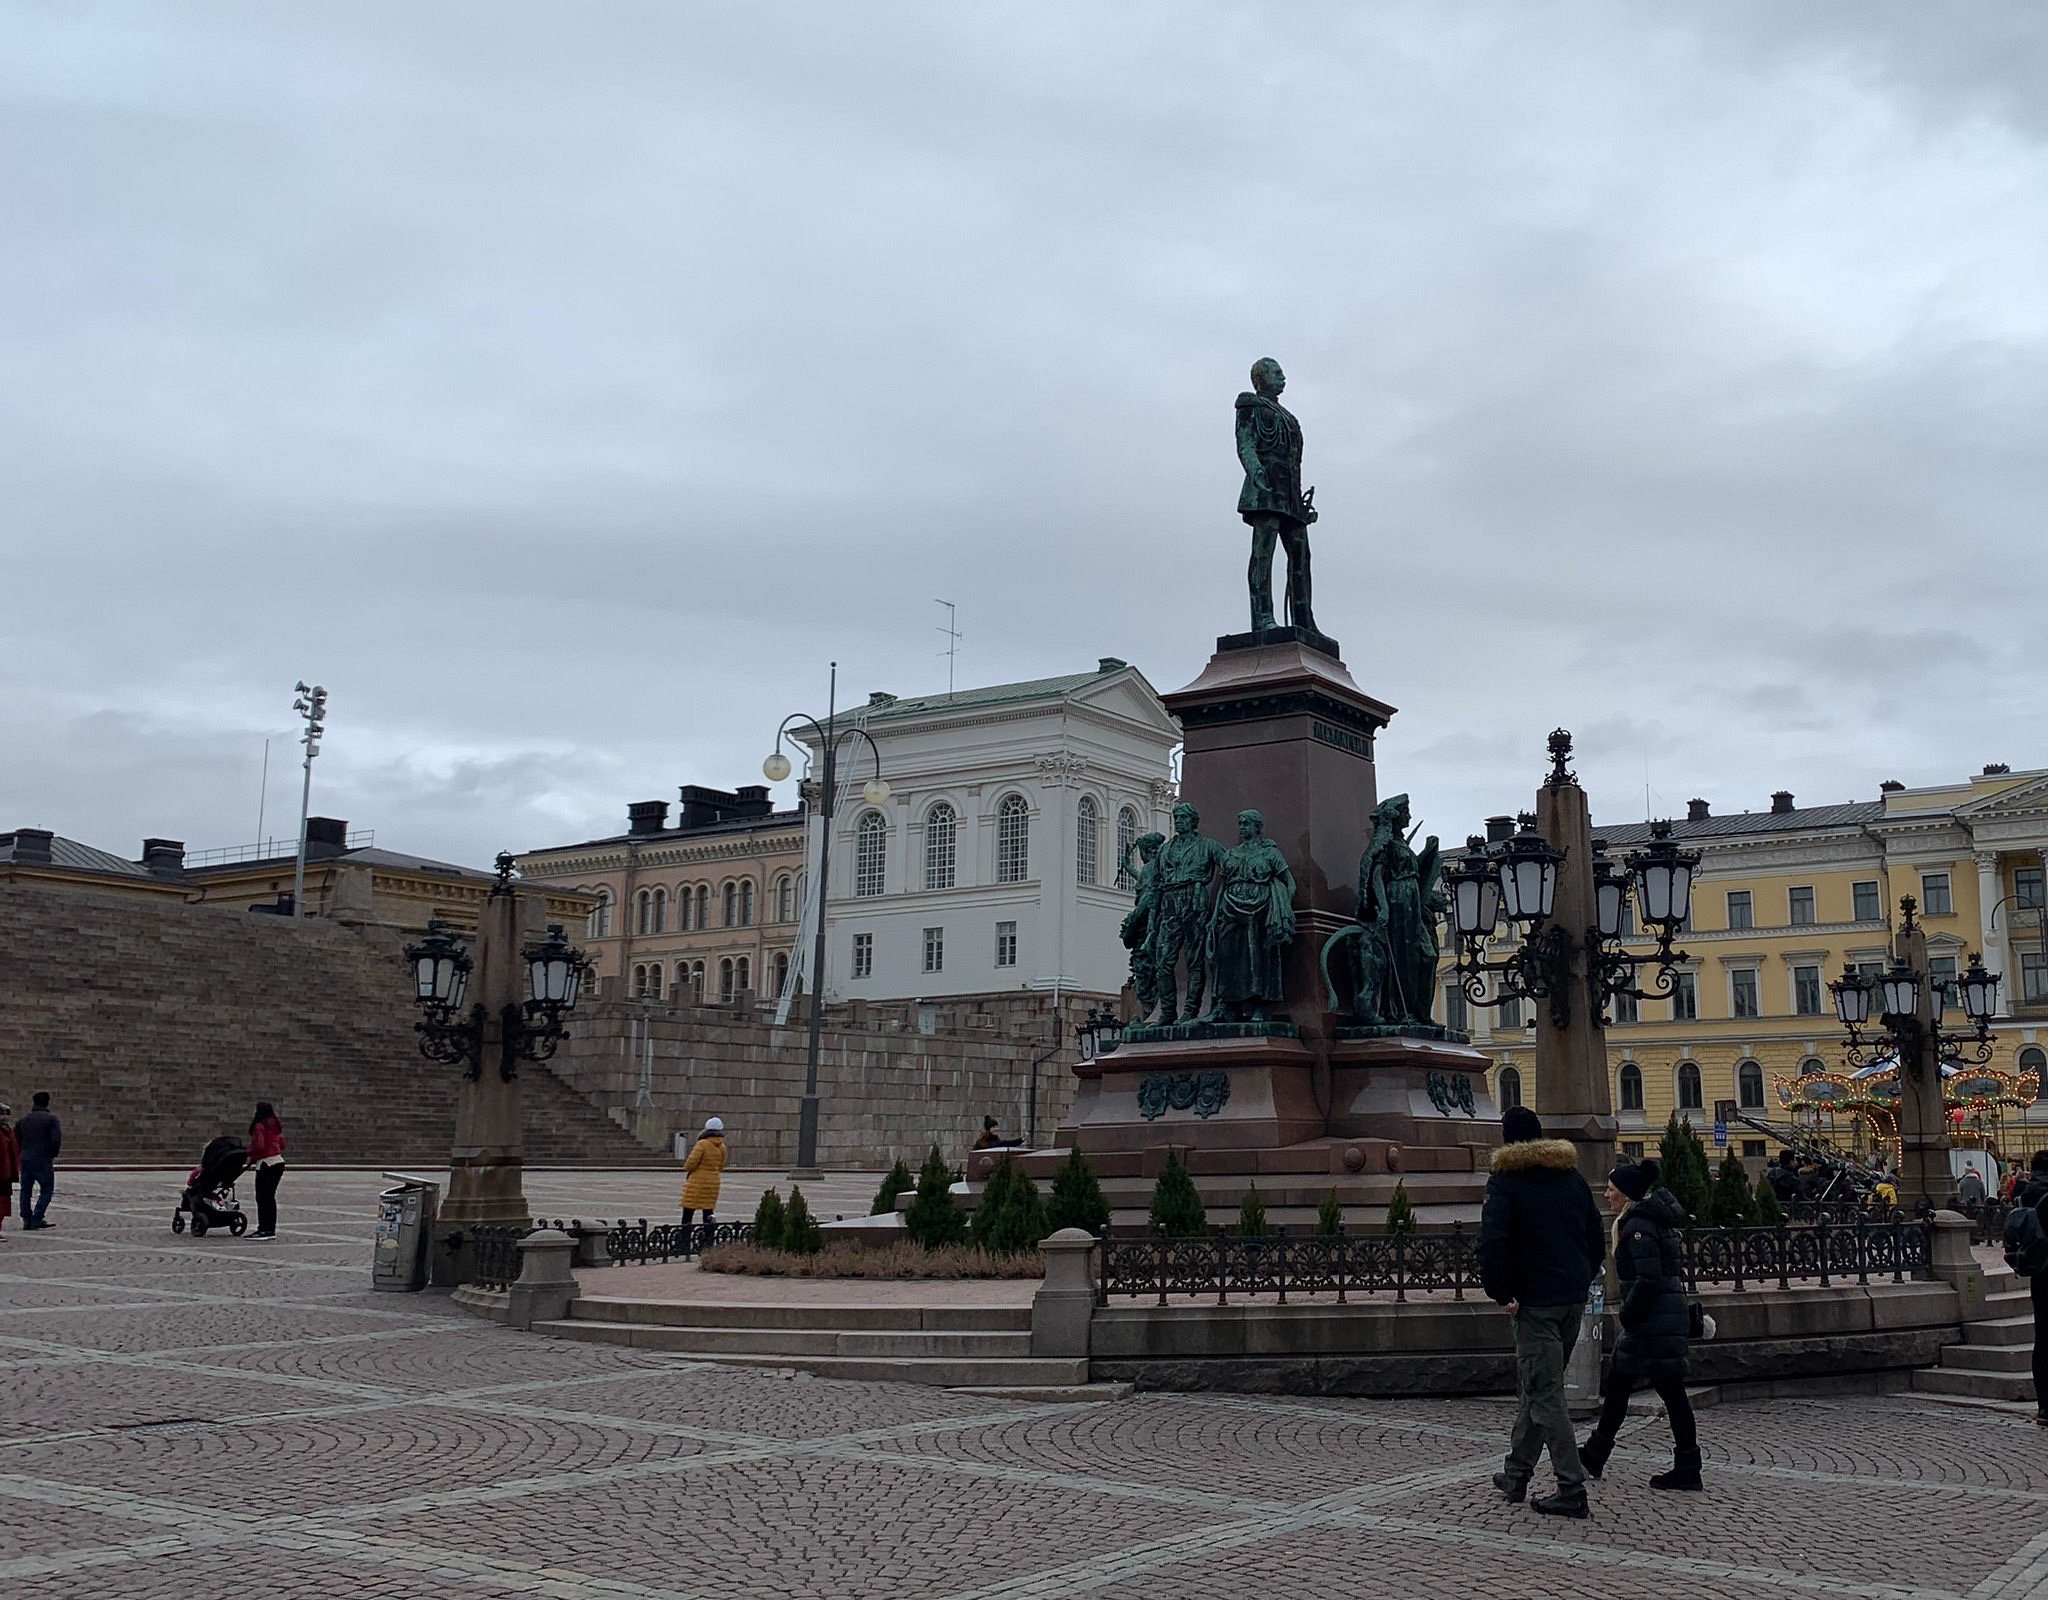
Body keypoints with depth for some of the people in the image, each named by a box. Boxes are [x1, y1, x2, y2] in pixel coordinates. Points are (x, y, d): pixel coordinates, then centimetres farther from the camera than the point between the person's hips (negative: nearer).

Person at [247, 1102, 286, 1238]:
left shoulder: (259, 1126, -12)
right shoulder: (276, 1125, 12)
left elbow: (259, 1145, -20)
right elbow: (282, 1145, 15)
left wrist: (250, 1154, -2)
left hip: (266, 1164, -8)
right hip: (279, 1161, 8)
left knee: (262, 1197, -4)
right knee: (270, 1197, 14)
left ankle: (265, 1230, -5)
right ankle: (271, 1229, 16)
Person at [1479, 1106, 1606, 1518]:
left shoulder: (1506, 1181, -9)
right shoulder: (1572, 1177, 11)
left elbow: (1492, 1243, -20)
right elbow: (1597, 1238, 14)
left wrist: (1502, 1294, -13)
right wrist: (1583, 1279, 18)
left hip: (1534, 1300, -7)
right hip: (1573, 1298, 7)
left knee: (1544, 1395, -3)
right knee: (1536, 1386, 18)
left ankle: (1572, 1491, -7)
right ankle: (1517, 1474, 27)